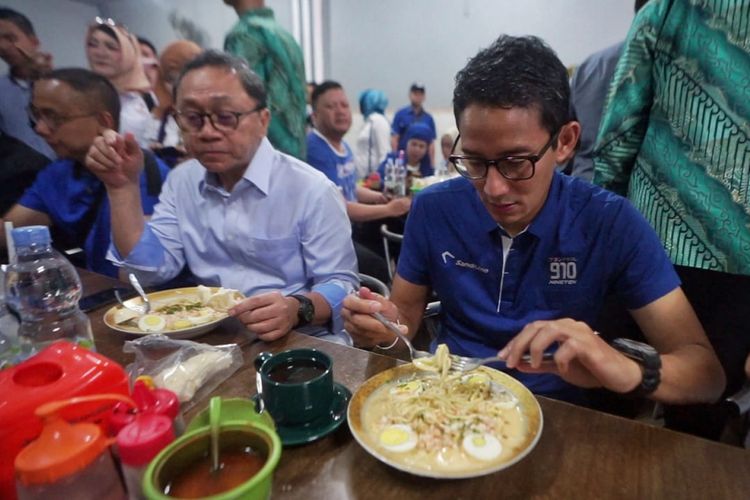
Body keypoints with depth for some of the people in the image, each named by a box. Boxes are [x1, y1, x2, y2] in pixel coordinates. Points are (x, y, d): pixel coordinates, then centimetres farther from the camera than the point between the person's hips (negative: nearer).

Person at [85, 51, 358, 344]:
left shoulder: (312, 191, -14)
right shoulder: (181, 181, 6)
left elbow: (341, 286, -12)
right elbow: (151, 269, 2)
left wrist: (298, 309, -32)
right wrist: (122, 187, -5)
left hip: (298, 343, -3)